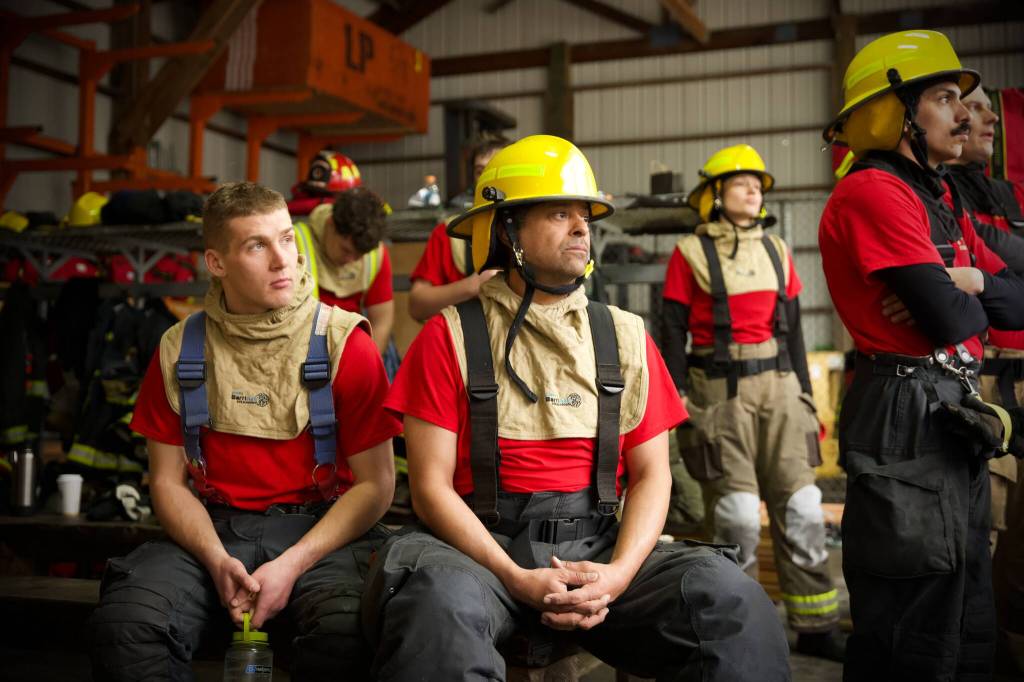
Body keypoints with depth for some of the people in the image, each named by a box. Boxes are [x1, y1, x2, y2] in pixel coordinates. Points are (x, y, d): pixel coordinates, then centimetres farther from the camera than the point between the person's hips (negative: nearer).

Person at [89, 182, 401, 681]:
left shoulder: (345, 344, -2)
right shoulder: (179, 350, 7)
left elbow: (375, 483, -3)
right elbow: (168, 480, 8)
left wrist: (292, 564, -15)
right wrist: (217, 560, -11)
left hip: (319, 527, -2)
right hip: (214, 528, 2)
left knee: (348, 630, -33)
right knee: (123, 623, -26)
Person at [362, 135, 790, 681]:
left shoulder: (626, 337, 11)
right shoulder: (450, 338, 1)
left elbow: (650, 476, 9)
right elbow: (431, 485, -3)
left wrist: (619, 573, -10)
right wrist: (516, 579, -16)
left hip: (596, 546, 3)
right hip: (485, 545, -3)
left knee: (730, 596, -24)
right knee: (439, 601, -38)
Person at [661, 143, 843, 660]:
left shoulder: (776, 251, 13)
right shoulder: (690, 253, 0)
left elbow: (793, 328, 16)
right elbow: (673, 332, -2)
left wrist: (805, 393, 13)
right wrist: (680, 401, -8)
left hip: (778, 387, 5)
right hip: (721, 393, -4)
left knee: (801, 507, 2)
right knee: (736, 514, -3)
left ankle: (816, 627, 12)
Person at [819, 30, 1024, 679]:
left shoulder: (938, 201, 18)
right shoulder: (872, 192, -13)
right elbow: (951, 319, -21)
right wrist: (971, 298, 3)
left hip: (956, 421, 10)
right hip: (907, 422, -10)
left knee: (967, 623, 19)